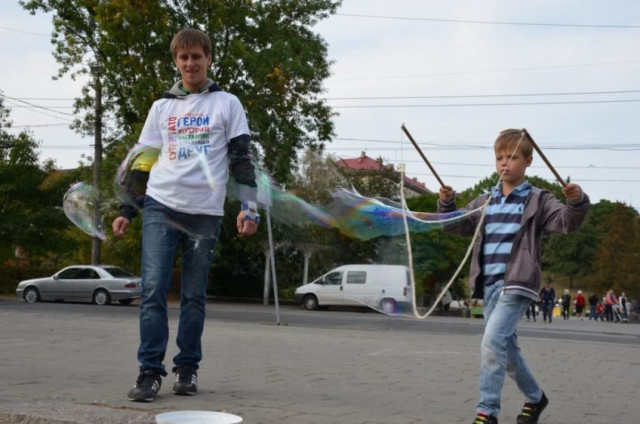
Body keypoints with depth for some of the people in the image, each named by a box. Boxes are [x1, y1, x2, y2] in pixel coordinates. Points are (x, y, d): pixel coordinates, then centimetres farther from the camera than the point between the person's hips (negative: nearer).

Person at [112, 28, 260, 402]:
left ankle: (188, 368, 14)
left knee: (194, 296, 4)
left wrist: (249, 206, -8)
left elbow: (242, 158, 3)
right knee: (153, 290, -8)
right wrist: (127, 211, 10)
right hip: (160, 206, 2)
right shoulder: (162, 107, 15)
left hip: (206, 211, -1)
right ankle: (151, 371, -4)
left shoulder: (227, 104, 8)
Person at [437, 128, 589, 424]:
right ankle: (535, 397, 37)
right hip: (488, 285, 6)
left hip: (517, 284, -6)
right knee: (507, 348, 16)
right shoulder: (485, 202, 15)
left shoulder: (537, 200, 0)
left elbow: (567, 222, -12)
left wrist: (577, 202, -33)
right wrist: (447, 204, -2)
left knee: (493, 340, -22)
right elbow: (459, 226, 17)